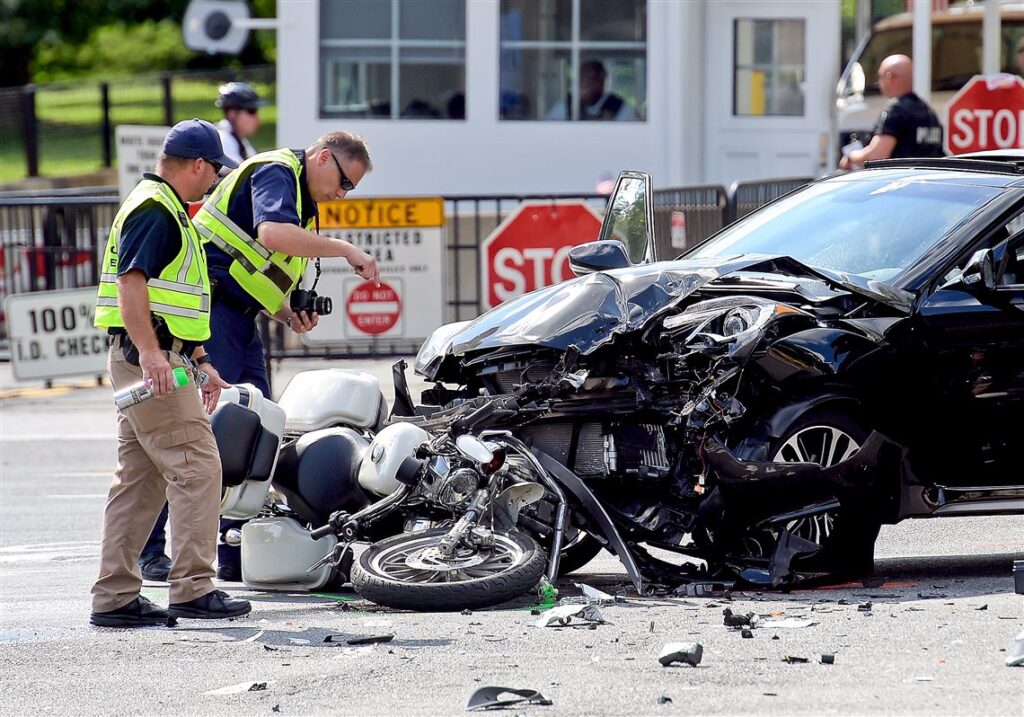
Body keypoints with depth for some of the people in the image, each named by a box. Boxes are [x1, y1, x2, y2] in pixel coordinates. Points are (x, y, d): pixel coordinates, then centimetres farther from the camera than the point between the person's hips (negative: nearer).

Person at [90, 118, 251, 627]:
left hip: (157, 360, 11)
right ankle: (193, 589, -11)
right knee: (196, 468, -10)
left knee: (140, 479, 9)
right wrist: (151, 354, -31)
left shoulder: (166, 209, 22)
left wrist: (200, 363, 28)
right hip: (151, 360, -11)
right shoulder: (155, 209, -11)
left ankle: (114, 597, 9)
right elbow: (130, 283, -23)